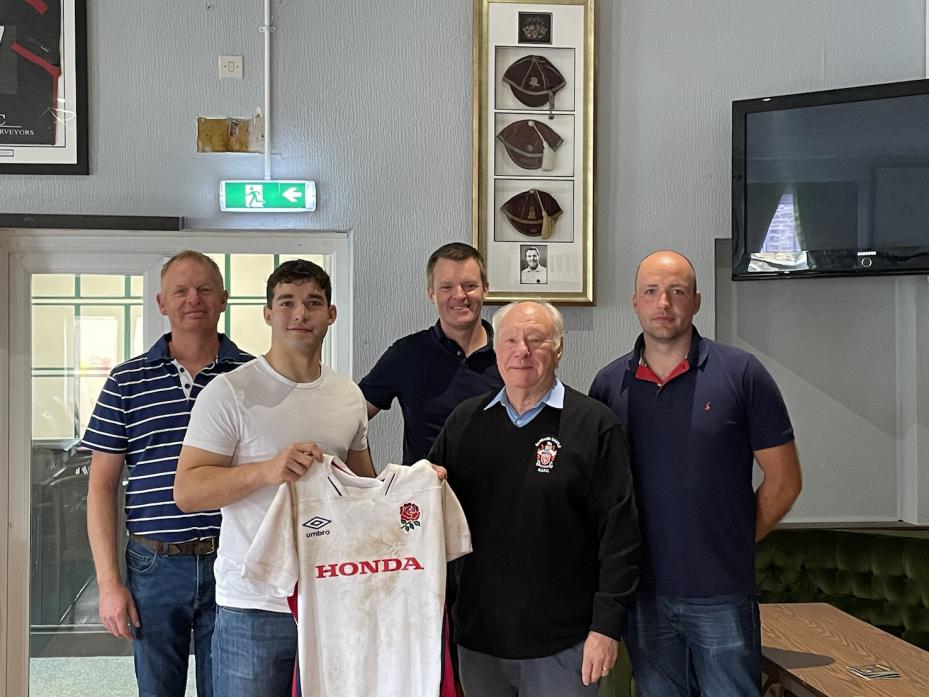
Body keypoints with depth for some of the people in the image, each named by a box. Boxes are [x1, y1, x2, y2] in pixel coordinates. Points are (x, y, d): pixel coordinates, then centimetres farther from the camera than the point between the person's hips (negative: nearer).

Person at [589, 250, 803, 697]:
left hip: (721, 594, -2)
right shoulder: (609, 384, 4)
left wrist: (734, 542, 2)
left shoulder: (742, 374, -4)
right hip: (642, 591, 3)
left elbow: (783, 481, 1)